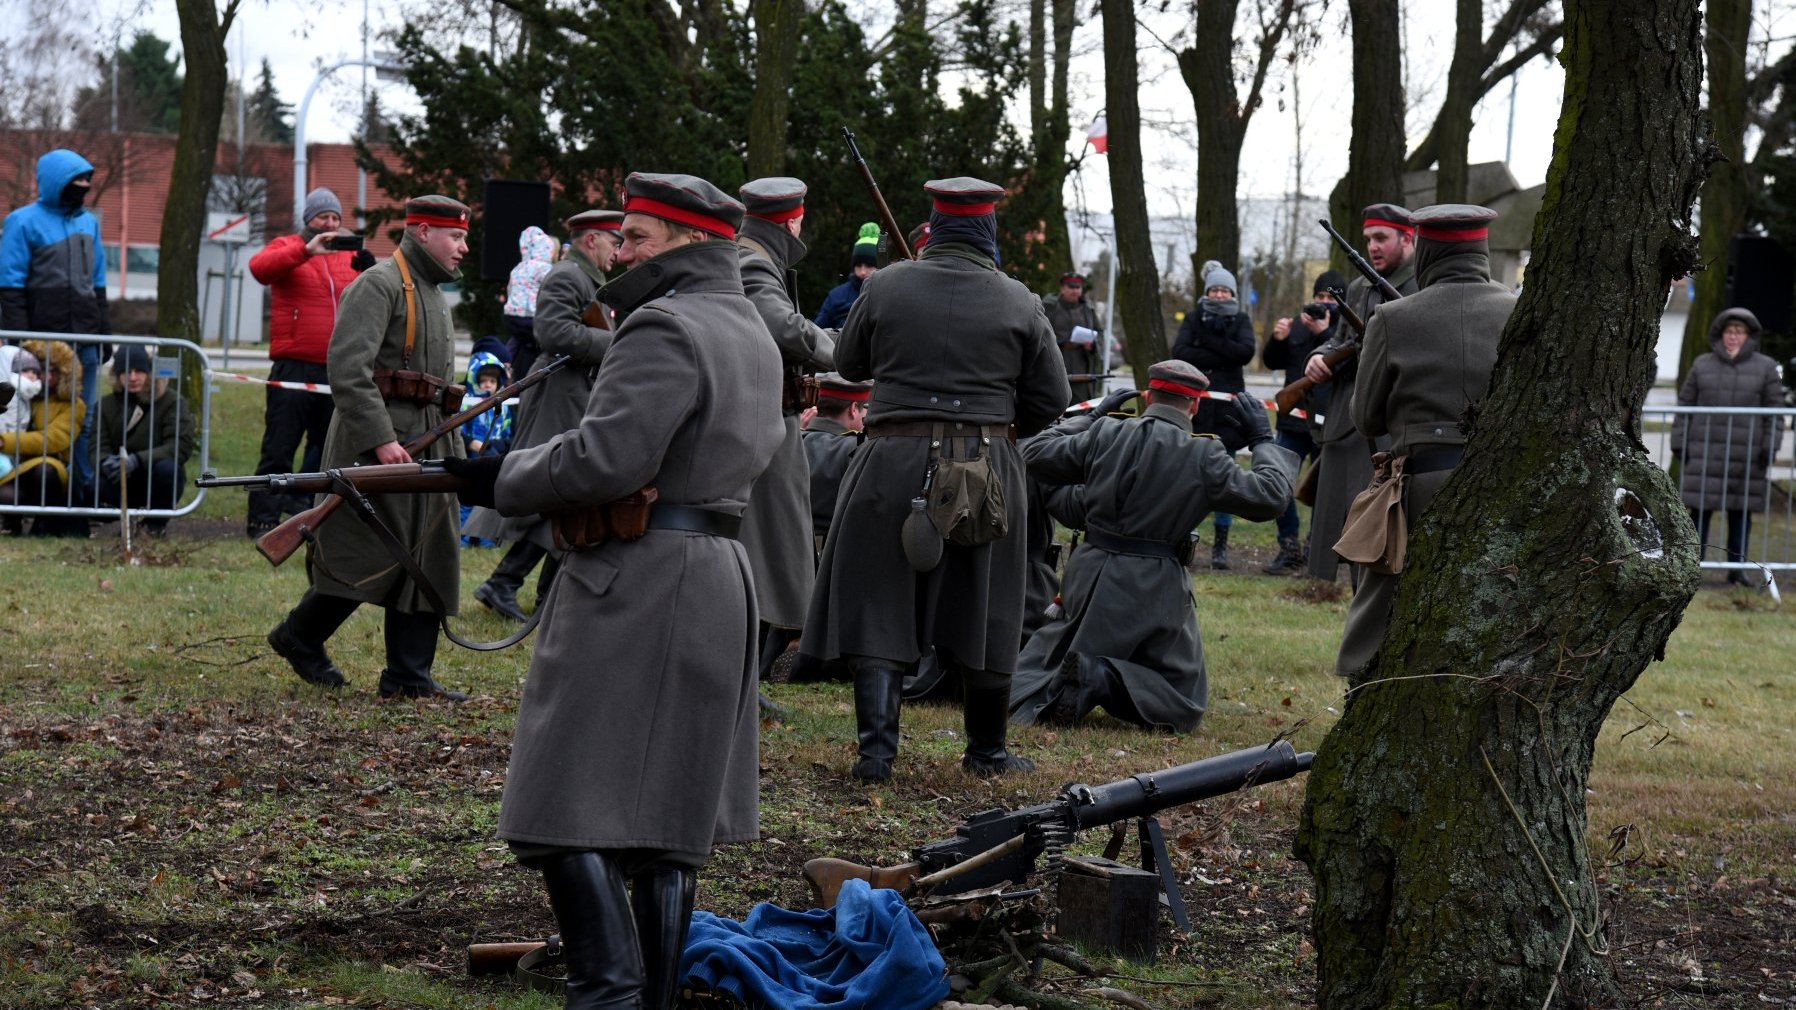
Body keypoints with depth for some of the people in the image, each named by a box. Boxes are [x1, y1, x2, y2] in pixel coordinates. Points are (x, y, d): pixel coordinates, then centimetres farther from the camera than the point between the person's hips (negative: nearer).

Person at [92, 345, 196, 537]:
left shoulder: (171, 401, -10)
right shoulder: (107, 405, 1)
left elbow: (181, 446, -20)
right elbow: (98, 447, -4)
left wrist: (137, 460, -33)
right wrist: (106, 462, -31)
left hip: (156, 480, -2)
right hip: (124, 484, 2)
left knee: (166, 467, -37)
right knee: (97, 487, -31)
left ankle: (157, 522, -7)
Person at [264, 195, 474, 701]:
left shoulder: (433, 294, 21)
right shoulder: (380, 285, -10)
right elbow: (348, 369, -21)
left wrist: (452, 450, 20)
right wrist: (381, 439, -26)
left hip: (427, 445, 9)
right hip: (378, 439, -9)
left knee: (429, 558, 5)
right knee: (368, 553, -6)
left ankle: (409, 677, 8)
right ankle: (300, 637, 14)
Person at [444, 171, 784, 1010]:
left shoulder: (665, 328, -14)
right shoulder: (751, 333, 17)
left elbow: (604, 461, -22)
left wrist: (505, 478, -7)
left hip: (637, 587, -10)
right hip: (716, 583, 10)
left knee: (570, 813, -8)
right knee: (666, 814, 12)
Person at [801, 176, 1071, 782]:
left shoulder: (886, 286, -1)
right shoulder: (1019, 303, 0)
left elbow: (848, 362, 13)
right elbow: (1052, 399, 5)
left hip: (894, 460, -1)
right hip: (988, 470, 1)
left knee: (879, 606, 5)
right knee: (982, 611, 11)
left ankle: (877, 748, -3)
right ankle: (987, 751, 22)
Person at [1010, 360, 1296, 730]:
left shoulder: (1105, 433, -1)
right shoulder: (1203, 456, -9)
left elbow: (1036, 455, 10)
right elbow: (1269, 497, -7)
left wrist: (1091, 418, 20)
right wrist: (1263, 440, 8)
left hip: (1090, 578, 3)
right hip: (1155, 590, -3)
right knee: (1183, 705, 10)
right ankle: (1109, 680, -18)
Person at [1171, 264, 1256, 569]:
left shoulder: (1241, 321, 10)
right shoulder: (1194, 318, 10)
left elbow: (1246, 351, -9)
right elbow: (1180, 352, -7)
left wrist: (1209, 342, -11)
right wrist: (1221, 356, -12)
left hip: (1226, 408, 0)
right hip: (1195, 405, 0)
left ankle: (1221, 544, 5)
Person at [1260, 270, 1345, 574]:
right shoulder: (1299, 323, 14)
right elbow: (1272, 362, 13)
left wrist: (1324, 333, -27)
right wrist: (1277, 339, -7)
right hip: (1295, 420, 4)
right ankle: (1290, 550, -1)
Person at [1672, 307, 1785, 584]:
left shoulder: (1765, 368, 5)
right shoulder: (1702, 366, 7)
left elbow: (1774, 410, 3)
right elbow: (1685, 405, 8)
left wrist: (1769, 446, -5)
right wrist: (1678, 443, 2)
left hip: (1746, 455, 0)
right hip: (1704, 452, 0)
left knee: (1741, 510, 5)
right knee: (1700, 508, -2)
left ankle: (1737, 567, 12)